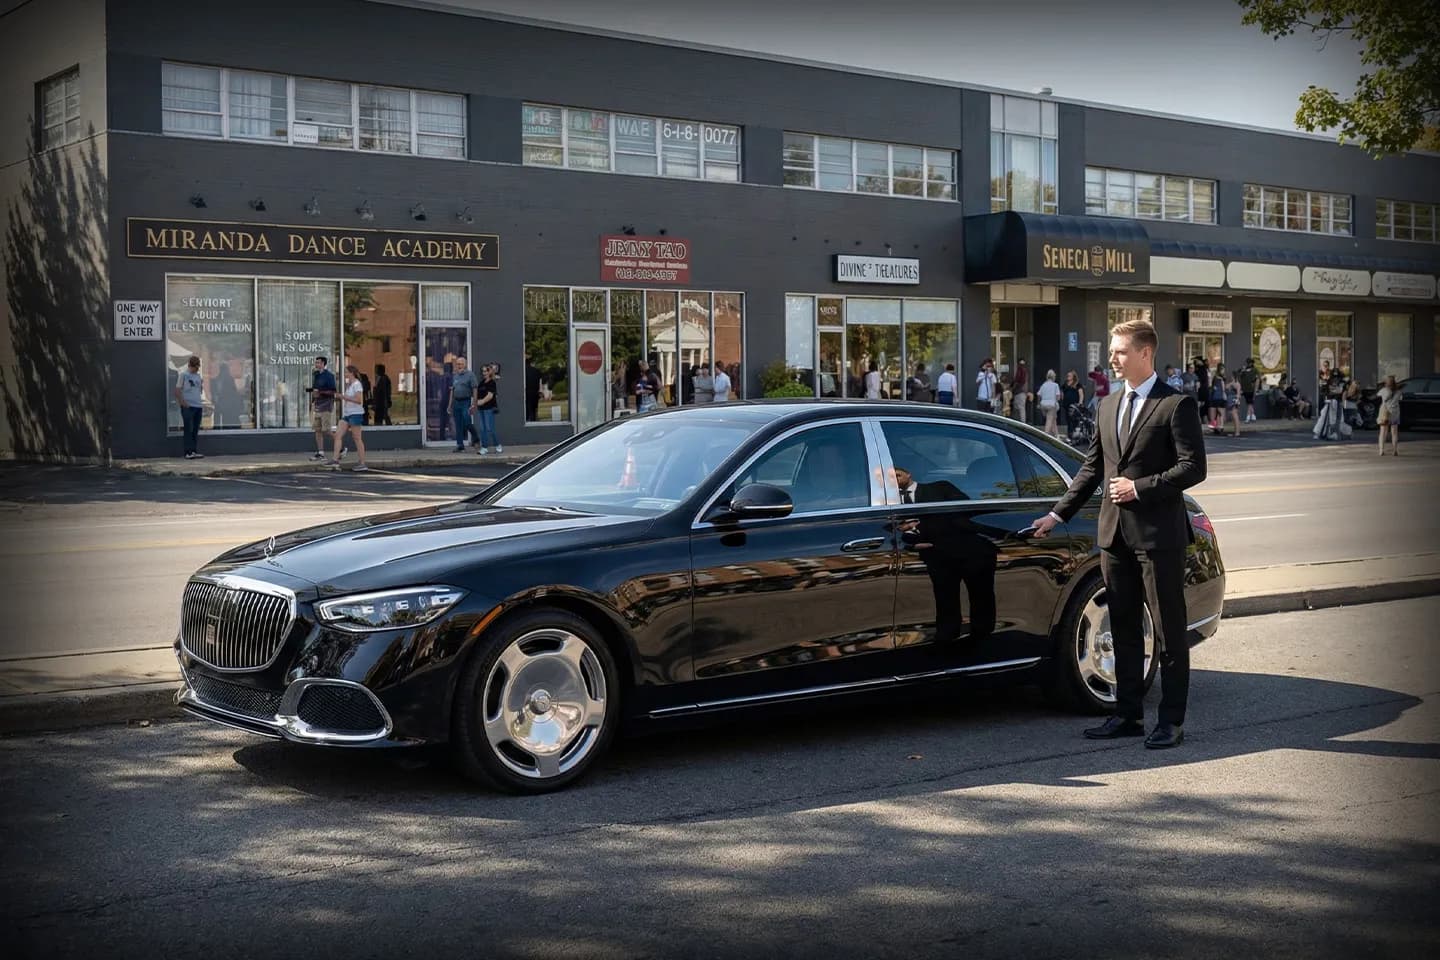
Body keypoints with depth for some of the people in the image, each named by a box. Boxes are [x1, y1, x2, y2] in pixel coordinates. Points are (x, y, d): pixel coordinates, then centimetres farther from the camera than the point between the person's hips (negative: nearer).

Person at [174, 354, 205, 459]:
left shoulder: (198, 376, 16)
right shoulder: (183, 375, -3)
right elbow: (177, 390, -6)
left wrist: (202, 384, 6)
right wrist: (183, 402, -12)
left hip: (198, 406, 6)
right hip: (188, 406, -6)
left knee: (195, 430, 8)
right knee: (189, 430, -6)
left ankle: (195, 451, 12)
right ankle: (188, 452, -6)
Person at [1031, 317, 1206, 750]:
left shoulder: (1177, 405, -6)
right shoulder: (1109, 406, 14)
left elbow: (1193, 467, -12)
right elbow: (1092, 467, 18)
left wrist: (1140, 487, -15)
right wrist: (1058, 514, 13)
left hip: (1158, 535, -7)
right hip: (1115, 534, 7)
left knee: (1169, 631, 1)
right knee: (1123, 629, 12)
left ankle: (1172, 720, 8)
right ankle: (1128, 714, 20)